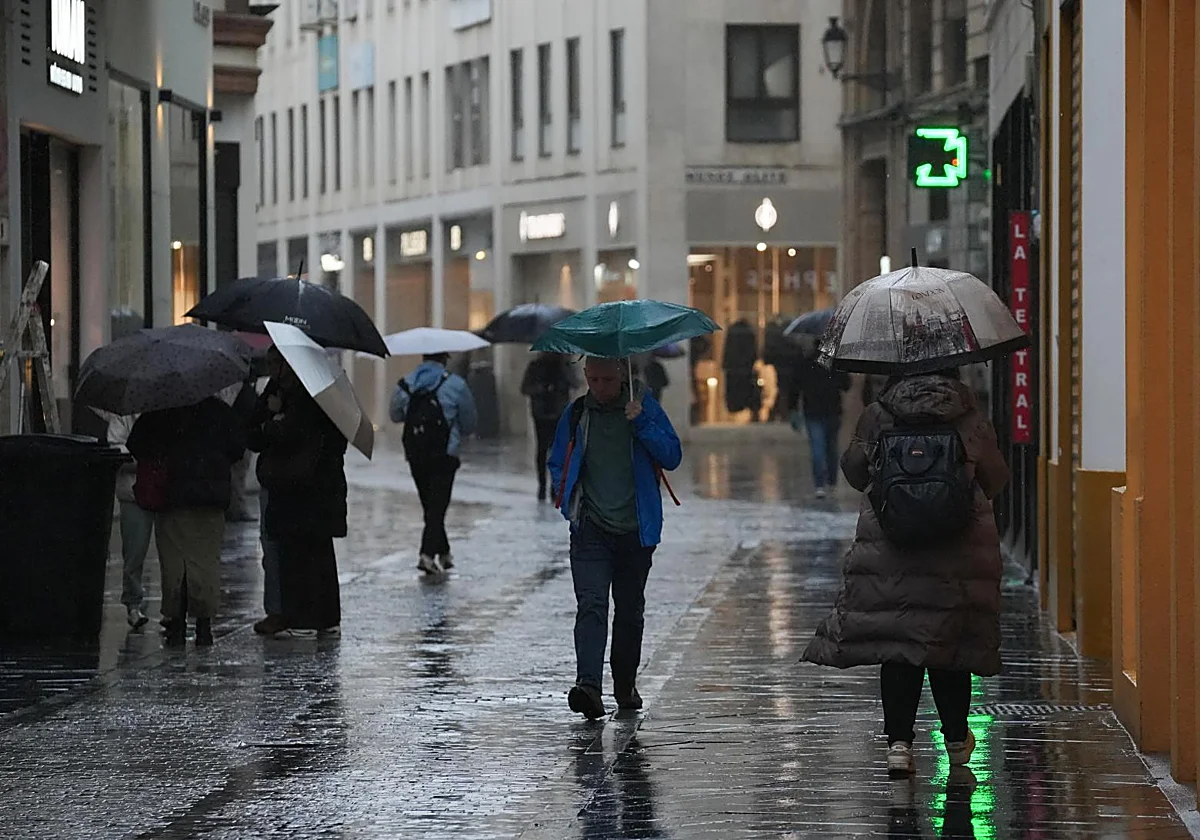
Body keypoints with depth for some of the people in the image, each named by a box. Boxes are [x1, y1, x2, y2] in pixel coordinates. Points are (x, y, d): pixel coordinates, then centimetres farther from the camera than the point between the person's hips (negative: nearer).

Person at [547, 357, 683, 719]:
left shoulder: (644, 407, 2)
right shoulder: (575, 415, 6)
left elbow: (672, 457, -4)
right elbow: (557, 464, 18)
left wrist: (641, 423, -16)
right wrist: (569, 503, 1)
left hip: (635, 530, 1)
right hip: (590, 530, -1)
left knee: (630, 611, 12)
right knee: (591, 605, -17)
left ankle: (625, 685, 29)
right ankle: (588, 684, -29)